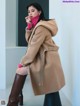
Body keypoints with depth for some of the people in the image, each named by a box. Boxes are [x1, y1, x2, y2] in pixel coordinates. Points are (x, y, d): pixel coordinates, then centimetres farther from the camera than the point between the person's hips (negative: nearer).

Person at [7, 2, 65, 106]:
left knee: (21, 70, -8)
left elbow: (34, 47, -18)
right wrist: (29, 26, -1)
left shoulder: (41, 27, -16)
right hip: (44, 58, 10)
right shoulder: (37, 25, 16)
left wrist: (23, 62, -12)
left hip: (47, 60, -10)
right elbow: (29, 40, 11)